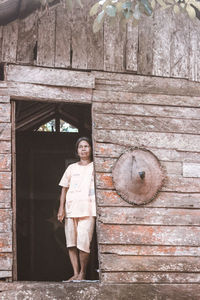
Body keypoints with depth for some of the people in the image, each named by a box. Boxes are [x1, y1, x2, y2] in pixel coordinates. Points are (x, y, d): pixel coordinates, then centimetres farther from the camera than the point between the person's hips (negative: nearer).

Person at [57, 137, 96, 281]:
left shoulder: (95, 167, 9)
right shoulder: (71, 168, 17)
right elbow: (64, 189, 16)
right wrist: (61, 208, 5)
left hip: (88, 209, -3)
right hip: (71, 208, 3)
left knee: (83, 242, -13)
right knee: (71, 242, -1)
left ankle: (83, 273, -1)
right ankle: (76, 273, 3)